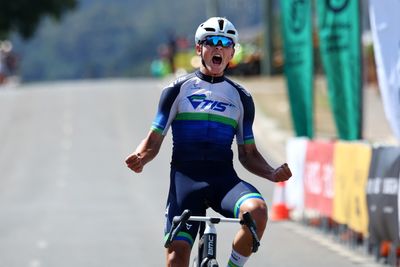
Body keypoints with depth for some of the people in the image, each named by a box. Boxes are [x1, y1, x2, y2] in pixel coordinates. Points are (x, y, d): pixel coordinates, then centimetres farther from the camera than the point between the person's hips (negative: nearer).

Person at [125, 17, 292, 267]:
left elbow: (248, 153, 16)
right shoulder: (178, 89, 8)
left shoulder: (241, 97, 14)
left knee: (257, 209, -31)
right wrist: (140, 158, -14)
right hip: (185, 178, -1)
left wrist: (273, 173, -3)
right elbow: (154, 140, 8)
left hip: (224, 178, 1)